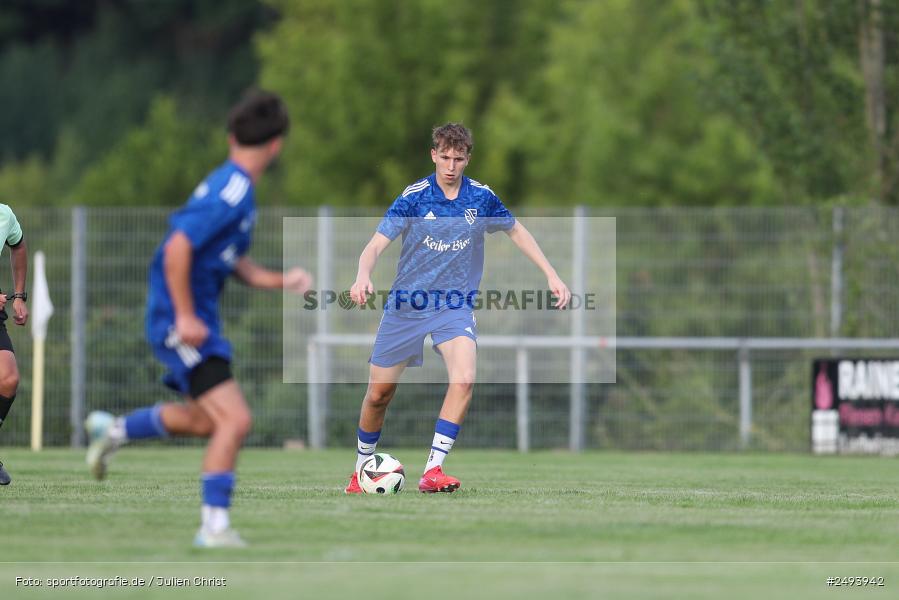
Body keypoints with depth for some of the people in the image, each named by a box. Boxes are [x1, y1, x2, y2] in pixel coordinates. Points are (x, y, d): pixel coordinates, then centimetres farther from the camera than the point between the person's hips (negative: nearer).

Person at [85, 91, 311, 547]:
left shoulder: (237, 189, 11)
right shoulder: (230, 192, -20)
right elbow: (178, 248, -27)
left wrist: (282, 281, 7)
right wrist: (185, 316, -24)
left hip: (195, 321, 10)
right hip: (182, 322, -10)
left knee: (202, 420, 26)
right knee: (234, 419, -16)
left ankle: (112, 430, 41)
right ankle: (215, 525, -11)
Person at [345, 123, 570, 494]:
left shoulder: (481, 198, -3)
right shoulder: (414, 198, -11)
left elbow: (517, 232, 14)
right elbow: (377, 244, -18)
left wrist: (551, 276, 9)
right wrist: (363, 276, -38)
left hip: (456, 305, 1)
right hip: (407, 305, -1)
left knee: (464, 379, -25)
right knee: (379, 394, 4)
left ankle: (432, 470, -22)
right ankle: (361, 470, 28)